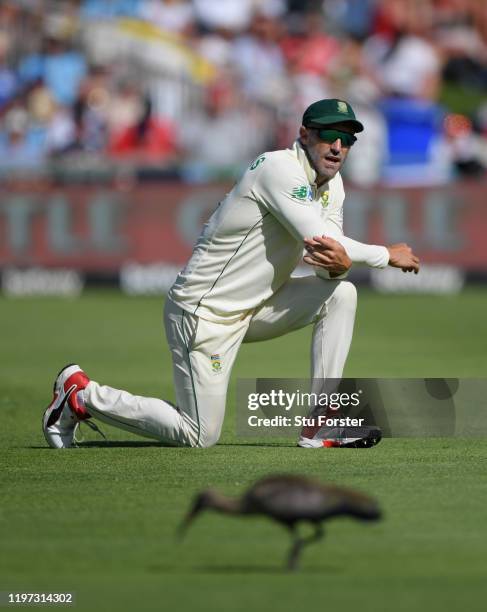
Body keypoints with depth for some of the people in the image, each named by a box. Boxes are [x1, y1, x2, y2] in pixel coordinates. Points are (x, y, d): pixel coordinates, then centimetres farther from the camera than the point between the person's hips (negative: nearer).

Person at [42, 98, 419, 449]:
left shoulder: (332, 183, 6)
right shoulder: (281, 169, -21)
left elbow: (328, 267, -2)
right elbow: (318, 237, -30)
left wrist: (341, 264, -28)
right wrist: (388, 255, -18)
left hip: (253, 309, 9)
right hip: (205, 314, -9)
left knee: (341, 293, -7)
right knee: (200, 437, -8)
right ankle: (82, 394, 10)